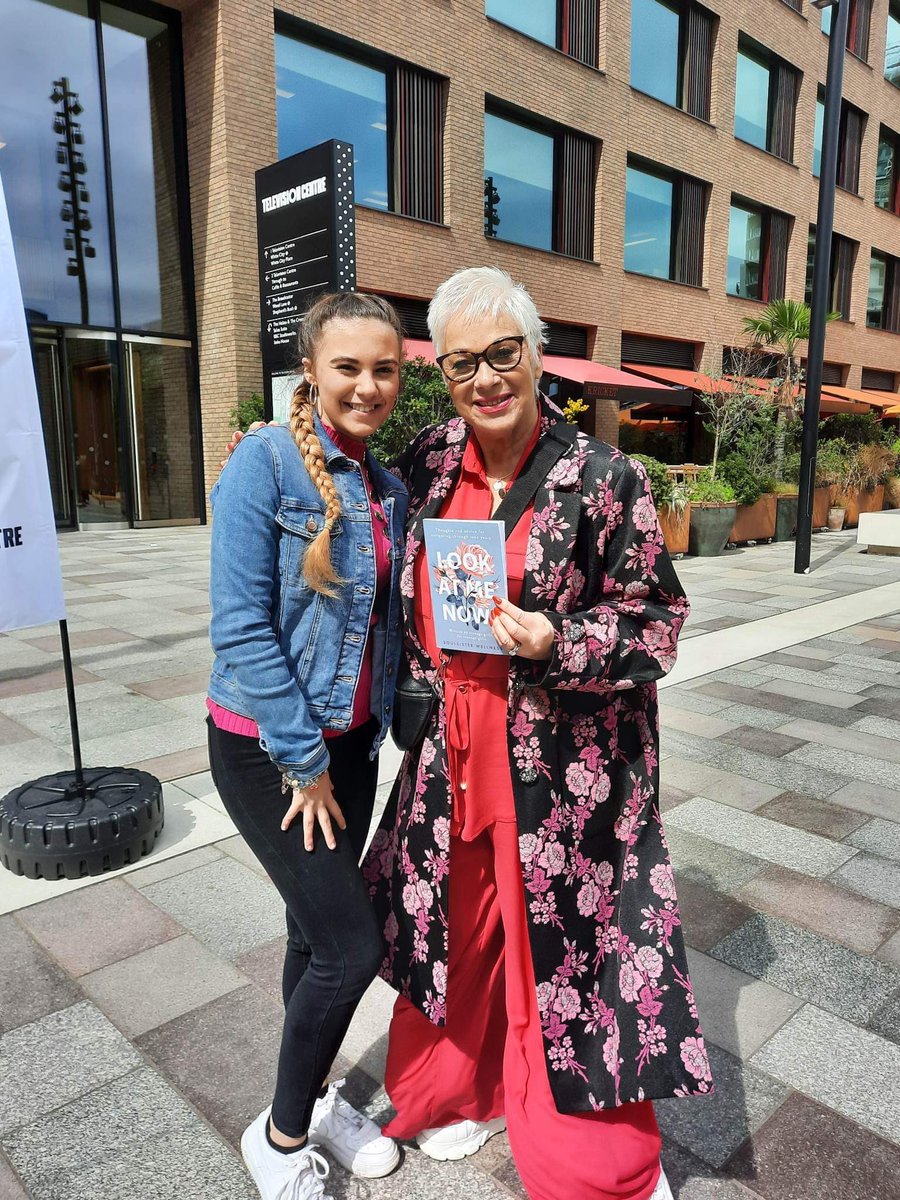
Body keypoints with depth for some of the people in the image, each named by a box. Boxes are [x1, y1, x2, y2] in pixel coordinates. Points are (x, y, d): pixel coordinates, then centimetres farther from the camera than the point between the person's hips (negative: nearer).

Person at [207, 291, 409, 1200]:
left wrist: (369, 735, 8)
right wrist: (305, 760, -15)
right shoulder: (265, 460, -16)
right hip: (263, 744, -6)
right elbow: (240, 624, -20)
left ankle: (313, 1097, 42)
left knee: (319, 931, 18)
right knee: (351, 946, -3)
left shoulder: (385, 486, 5)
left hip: (351, 741, 6)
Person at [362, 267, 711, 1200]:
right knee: (458, 927, 20)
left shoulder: (602, 477, -11)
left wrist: (557, 644, -23)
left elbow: (656, 623, -7)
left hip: (561, 768, -4)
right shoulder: (427, 465, 2)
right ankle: (463, 1091, 50)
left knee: (563, 945, 8)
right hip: (451, 756, 5)